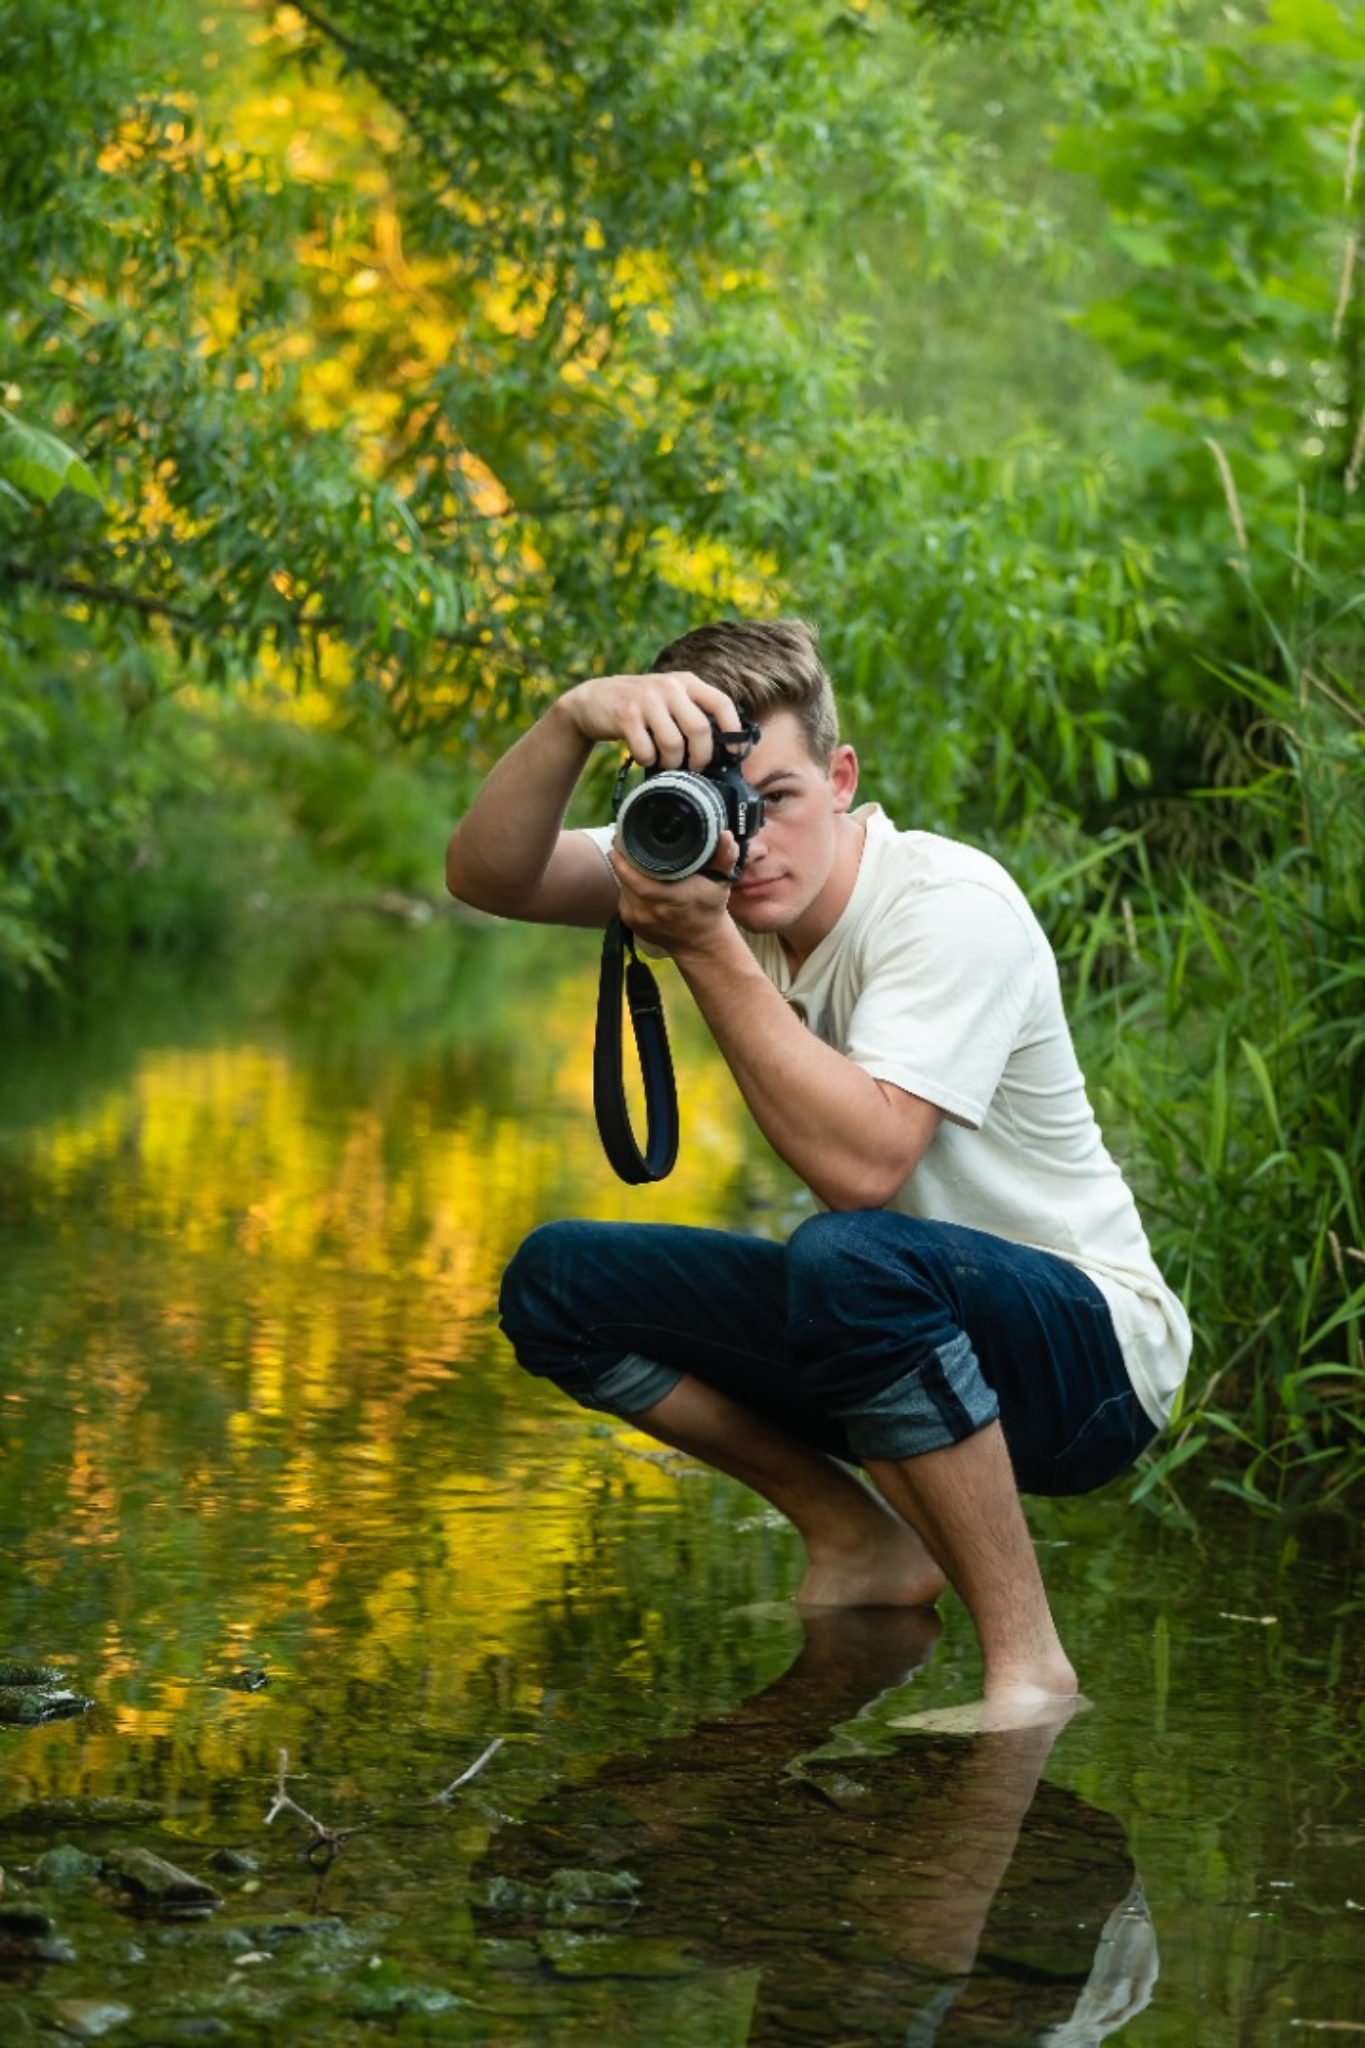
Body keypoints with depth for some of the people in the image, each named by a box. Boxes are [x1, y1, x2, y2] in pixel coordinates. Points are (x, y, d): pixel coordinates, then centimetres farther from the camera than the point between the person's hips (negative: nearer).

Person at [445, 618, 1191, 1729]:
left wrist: (706, 947, -35)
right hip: (892, 1322, 8)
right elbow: (484, 878, -15)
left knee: (848, 1258, -39)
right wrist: (574, 718, -32)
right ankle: (867, 1551, 8)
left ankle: (1030, 1667, -25)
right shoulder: (704, 855, -3)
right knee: (554, 1282, -3)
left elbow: (860, 1165, -36)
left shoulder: (950, 907, -24)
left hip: (1090, 1356, -8)